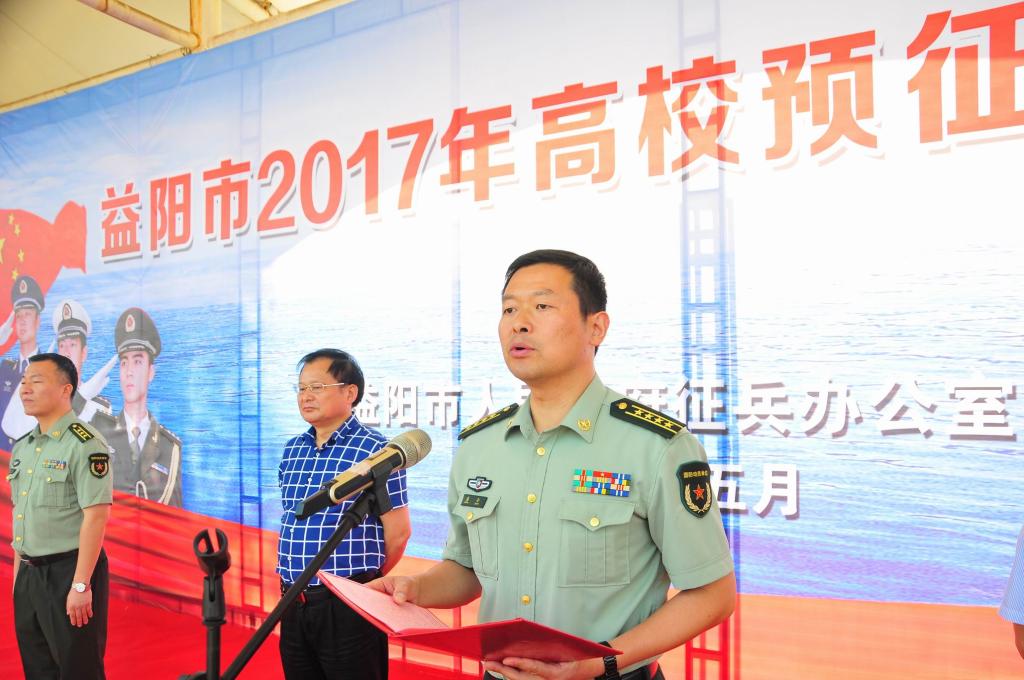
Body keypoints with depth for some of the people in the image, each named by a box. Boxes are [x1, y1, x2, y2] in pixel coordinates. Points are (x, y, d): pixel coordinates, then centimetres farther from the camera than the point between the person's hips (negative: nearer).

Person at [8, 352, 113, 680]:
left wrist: (81, 585, -20)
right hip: (30, 575, 8)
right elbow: (19, 515, 17)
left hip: (69, 572, -8)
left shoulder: (85, 444, -14)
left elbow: (96, 517, -19)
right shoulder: (22, 447, 11)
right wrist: (18, 574, 15)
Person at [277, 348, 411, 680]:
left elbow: (397, 531, -8)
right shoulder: (291, 450, 10)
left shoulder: (376, 450, -11)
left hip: (349, 604, -6)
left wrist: (364, 583, 4)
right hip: (293, 602, 6)